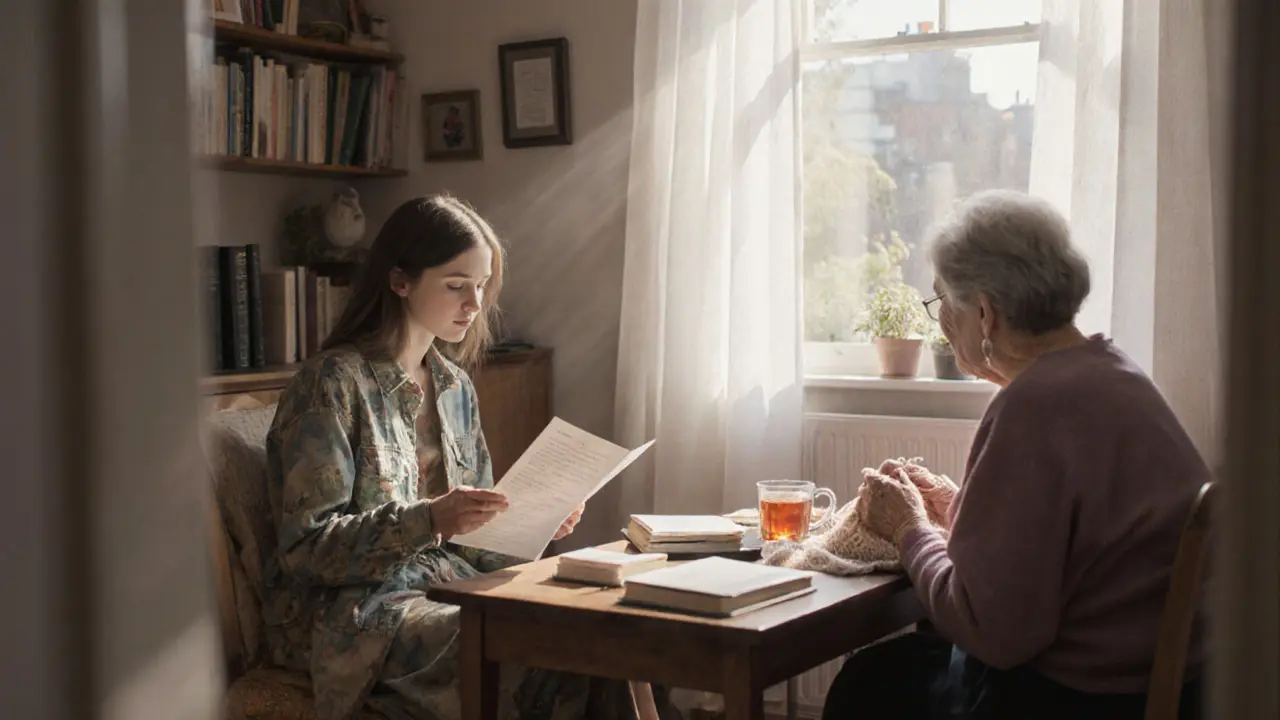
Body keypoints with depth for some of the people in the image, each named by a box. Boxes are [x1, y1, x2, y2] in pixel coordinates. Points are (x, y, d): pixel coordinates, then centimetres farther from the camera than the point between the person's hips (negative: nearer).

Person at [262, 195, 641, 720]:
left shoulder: (455, 385, 11)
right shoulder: (332, 382, -10)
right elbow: (306, 545, -15)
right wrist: (429, 519, -27)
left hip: (444, 578, 6)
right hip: (346, 609, -6)